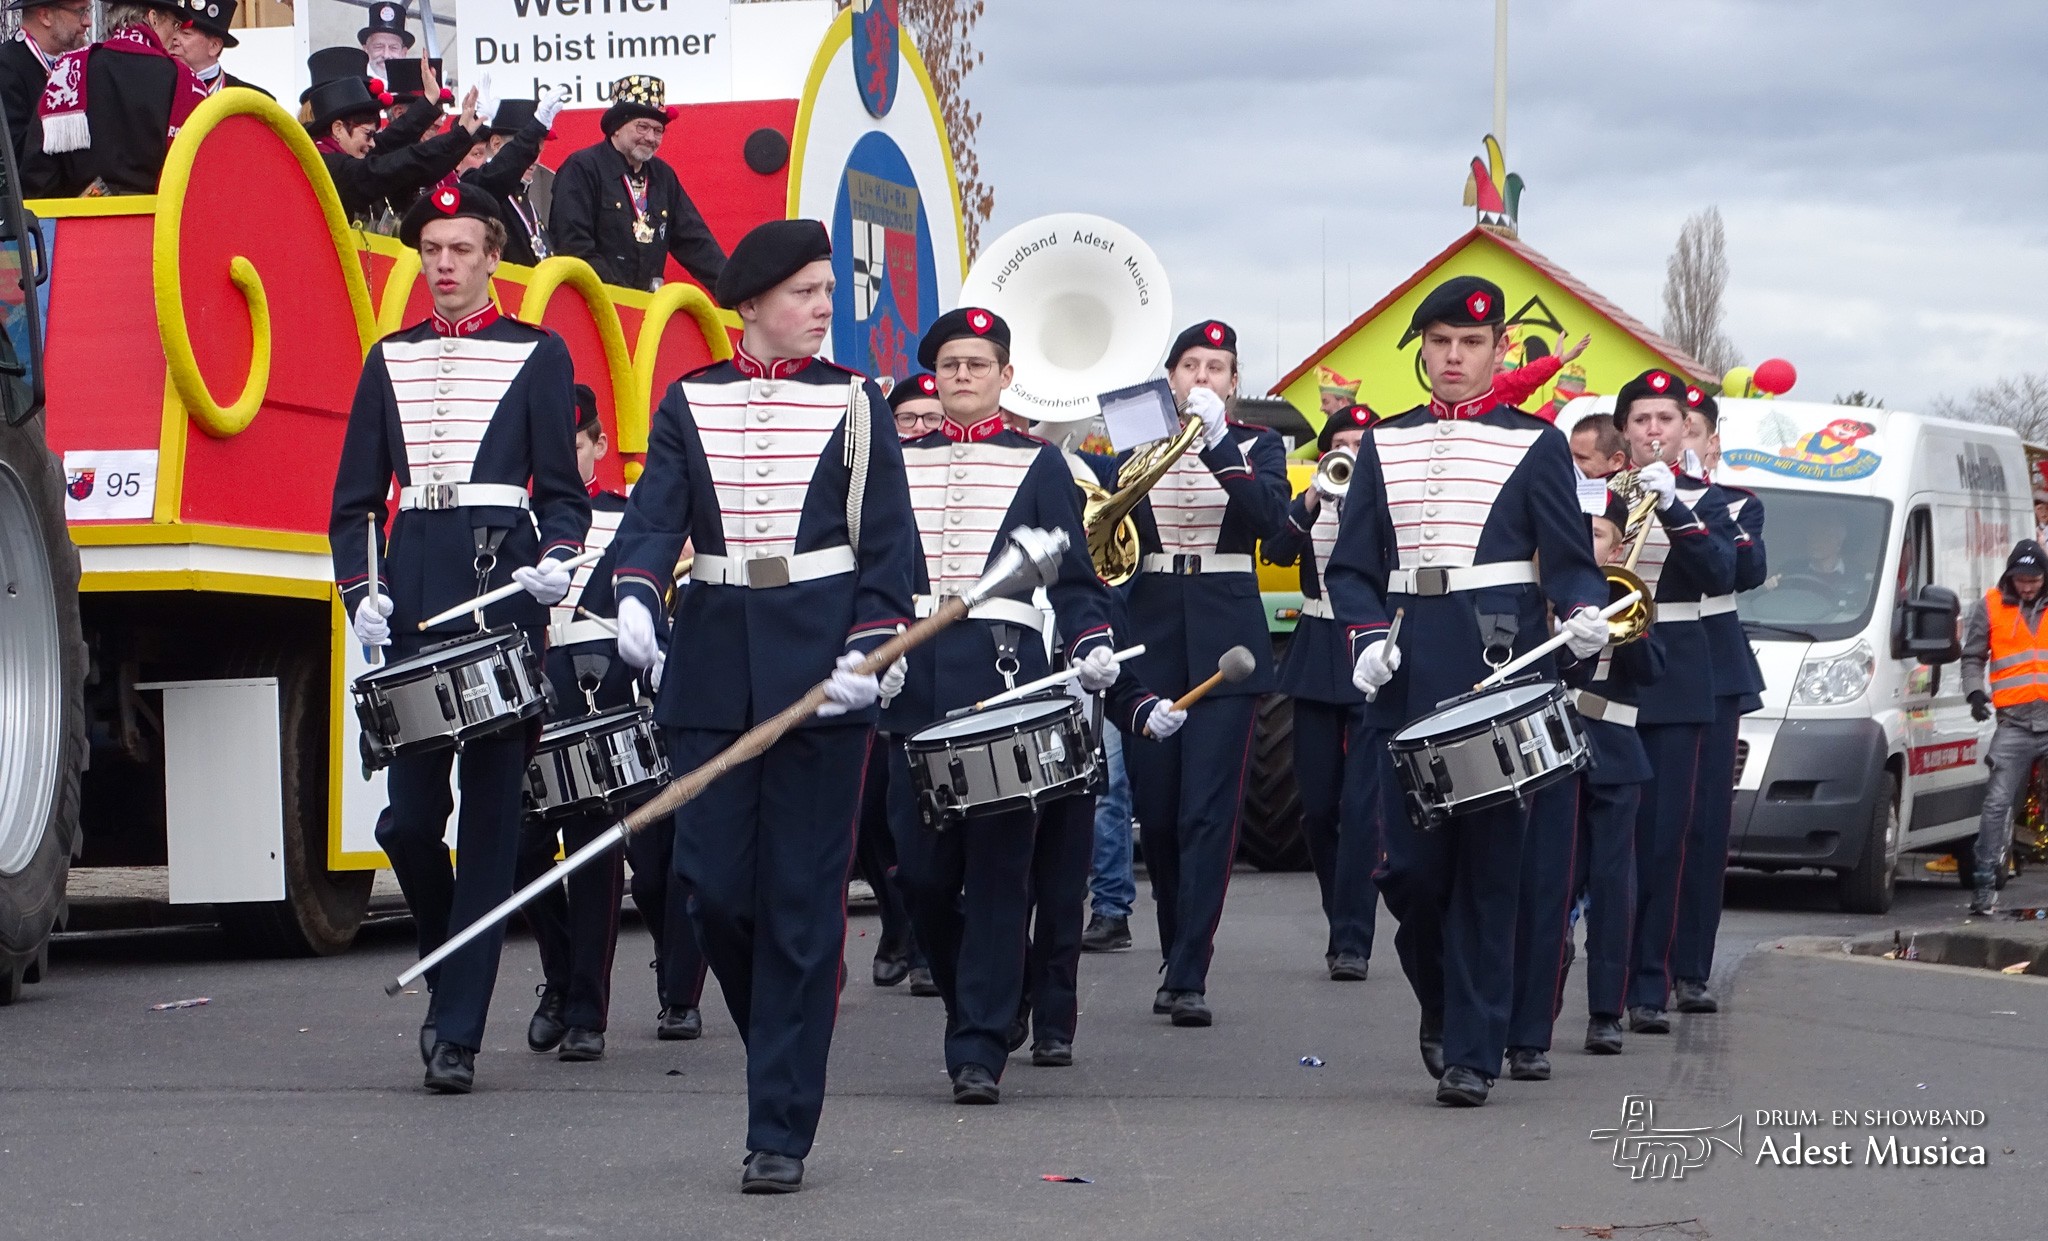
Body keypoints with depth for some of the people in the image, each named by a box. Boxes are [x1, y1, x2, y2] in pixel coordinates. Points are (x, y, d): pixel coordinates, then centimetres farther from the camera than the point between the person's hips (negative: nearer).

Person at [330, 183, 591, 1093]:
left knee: (490, 813, -5)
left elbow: (563, 489, 5)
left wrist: (555, 559, -15)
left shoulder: (538, 354, 7)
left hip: (501, 584, -3)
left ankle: (458, 1034, -3)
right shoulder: (390, 360, 15)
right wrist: (361, 592, 0)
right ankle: (448, 977, 23)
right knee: (409, 817, -2)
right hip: (414, 589, 3)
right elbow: (355, 497, 14)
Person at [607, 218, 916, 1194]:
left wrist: (869, 650, -12)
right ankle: (787, 1060, 25)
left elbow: (887, 541, 2)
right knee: (714, 890, -1)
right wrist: (636, 595, -24)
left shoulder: (855, 403, 5)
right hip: (714, 670, 2)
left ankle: (781, 1131, 1)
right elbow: (654, 514, -3)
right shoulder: (688, 403, 8)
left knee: (803, 901, -3)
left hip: (818, 666, -2)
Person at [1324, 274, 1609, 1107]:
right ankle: (1441, 1003, 25)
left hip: (1500, 664, -2)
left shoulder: (1535, 445, 6)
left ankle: (1472, 1052, 2)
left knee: (1487, 864, -3)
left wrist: (1583, 615, -19)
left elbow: (1569, 560, 2)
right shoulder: (1384, 446, 13)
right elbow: (1351, 567, 12)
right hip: (1407, 673, 3)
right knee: (1406, 859, -1)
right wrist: (1366, 637, -6)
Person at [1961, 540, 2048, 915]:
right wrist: (1975, 692, -4)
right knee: (1997, 803, -8)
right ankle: (1985, 883, -6)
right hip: (2015, 723, -1)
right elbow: (1972, 657, 13)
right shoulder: (1990, 607, 9)